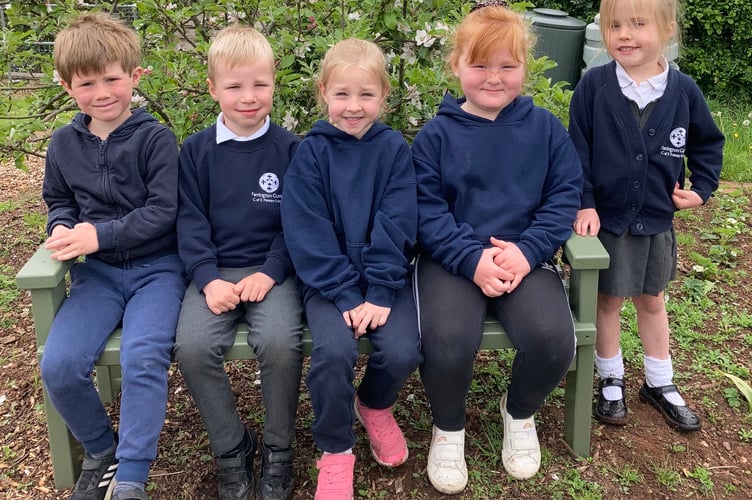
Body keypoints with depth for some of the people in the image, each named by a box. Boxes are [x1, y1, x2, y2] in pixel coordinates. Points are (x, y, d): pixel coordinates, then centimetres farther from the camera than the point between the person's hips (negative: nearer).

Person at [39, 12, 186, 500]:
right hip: (97, 272, 4)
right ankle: (100, 450, 12)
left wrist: (99, 234, -19)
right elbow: (57, 199, 21)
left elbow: (162, 211, -12)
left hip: (156, 267, -4)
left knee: (143, 357, -28)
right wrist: (62, 228, -1)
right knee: (59, 365, -15)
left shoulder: (155, 138, -6)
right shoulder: (64, 143, 8)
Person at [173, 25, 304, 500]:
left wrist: (270, 273, -13)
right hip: (215, 270, 2)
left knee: (281, 342, -28)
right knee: (193, 347, -23)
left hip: (273, 270, -1)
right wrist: (209, 279, -12)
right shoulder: (197, 150, 5)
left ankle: (278, 450, -2)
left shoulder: (290, 148, 1)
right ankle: (232, 447, 1)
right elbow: (191, 221, 2)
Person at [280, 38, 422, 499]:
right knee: (333, 350, -26)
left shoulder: (394, 149, 1)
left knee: (402, 352, -21)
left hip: (386, 275, 1)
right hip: (329, 280, -1)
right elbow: (307, 233, -8)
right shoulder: (311, 153, -2)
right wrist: (346, 295, -17)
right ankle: (336, 449, 1)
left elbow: (397, 226, -6)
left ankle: (374, 404, 17)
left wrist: (379, 293, -16)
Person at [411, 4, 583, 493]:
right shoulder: (436, 135, 2)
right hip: (453, 259, -1)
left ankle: (521, 413, 13)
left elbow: (564, 196, 3)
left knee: (552, 339, -24)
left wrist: (528, 252, -13)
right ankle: (448, 427, 8)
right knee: (447, 342, -28)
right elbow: (426, 209, -4)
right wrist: (473, 258, -17)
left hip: (525, 257, 2)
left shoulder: (546, 128, 7)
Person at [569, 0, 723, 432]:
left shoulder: (683, 90, -5)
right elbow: (578, 149, -8)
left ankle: (660, 383, 33)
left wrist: (702, 188, 0)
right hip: (605, 218, -2)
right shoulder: (594, 85, -11)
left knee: (652, 300, 17)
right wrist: (583, 204, -13)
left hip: (657, 221, 2)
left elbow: (708, 143, 10)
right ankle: (611, 380, 29)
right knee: (608, 299, 10)